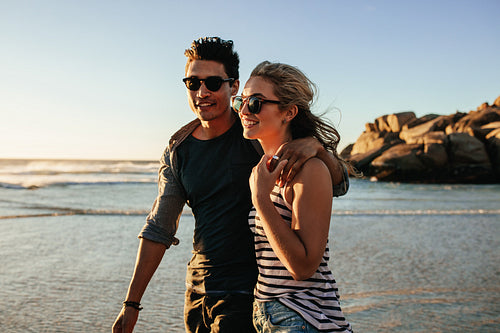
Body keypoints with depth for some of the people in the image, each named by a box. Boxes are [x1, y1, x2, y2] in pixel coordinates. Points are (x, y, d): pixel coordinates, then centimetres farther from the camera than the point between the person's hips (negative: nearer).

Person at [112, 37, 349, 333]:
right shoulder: (178, 151, 3)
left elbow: (339, 184, -8)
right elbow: (159, 230, 8)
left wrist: (316, 145, -31)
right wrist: (132, 302, 7)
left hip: (246, 292, -5)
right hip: (198, 290, 5)